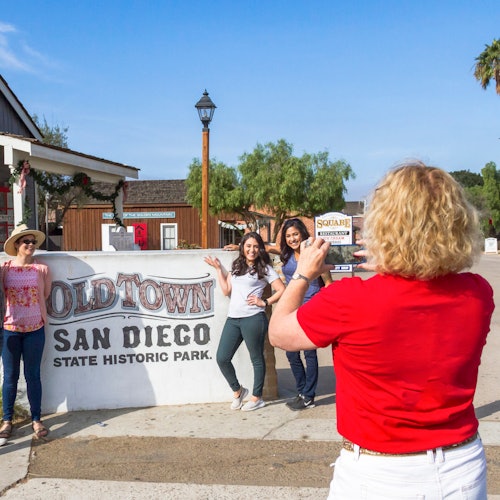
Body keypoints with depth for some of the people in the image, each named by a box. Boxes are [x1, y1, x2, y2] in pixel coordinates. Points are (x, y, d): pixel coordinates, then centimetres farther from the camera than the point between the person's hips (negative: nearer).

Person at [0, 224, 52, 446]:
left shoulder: (41, 269, -1)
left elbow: (45, 295, 6)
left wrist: (29, 308, 2)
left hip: (34, 329, 0)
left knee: (33, 375, 8)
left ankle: (36, 419, 20)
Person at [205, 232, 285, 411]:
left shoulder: (265, 268, 2)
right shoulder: (236, 266, 18)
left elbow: (282, 290, -3)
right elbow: (226, 290, 15)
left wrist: (264, 302, -9)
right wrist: (218, 269, 15)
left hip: (253, 318, -6)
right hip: (233, 318, 6)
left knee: (256, 358, 5)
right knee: (222, 358, 3)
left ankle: (257, 398, 19)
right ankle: (237, 390, 24)